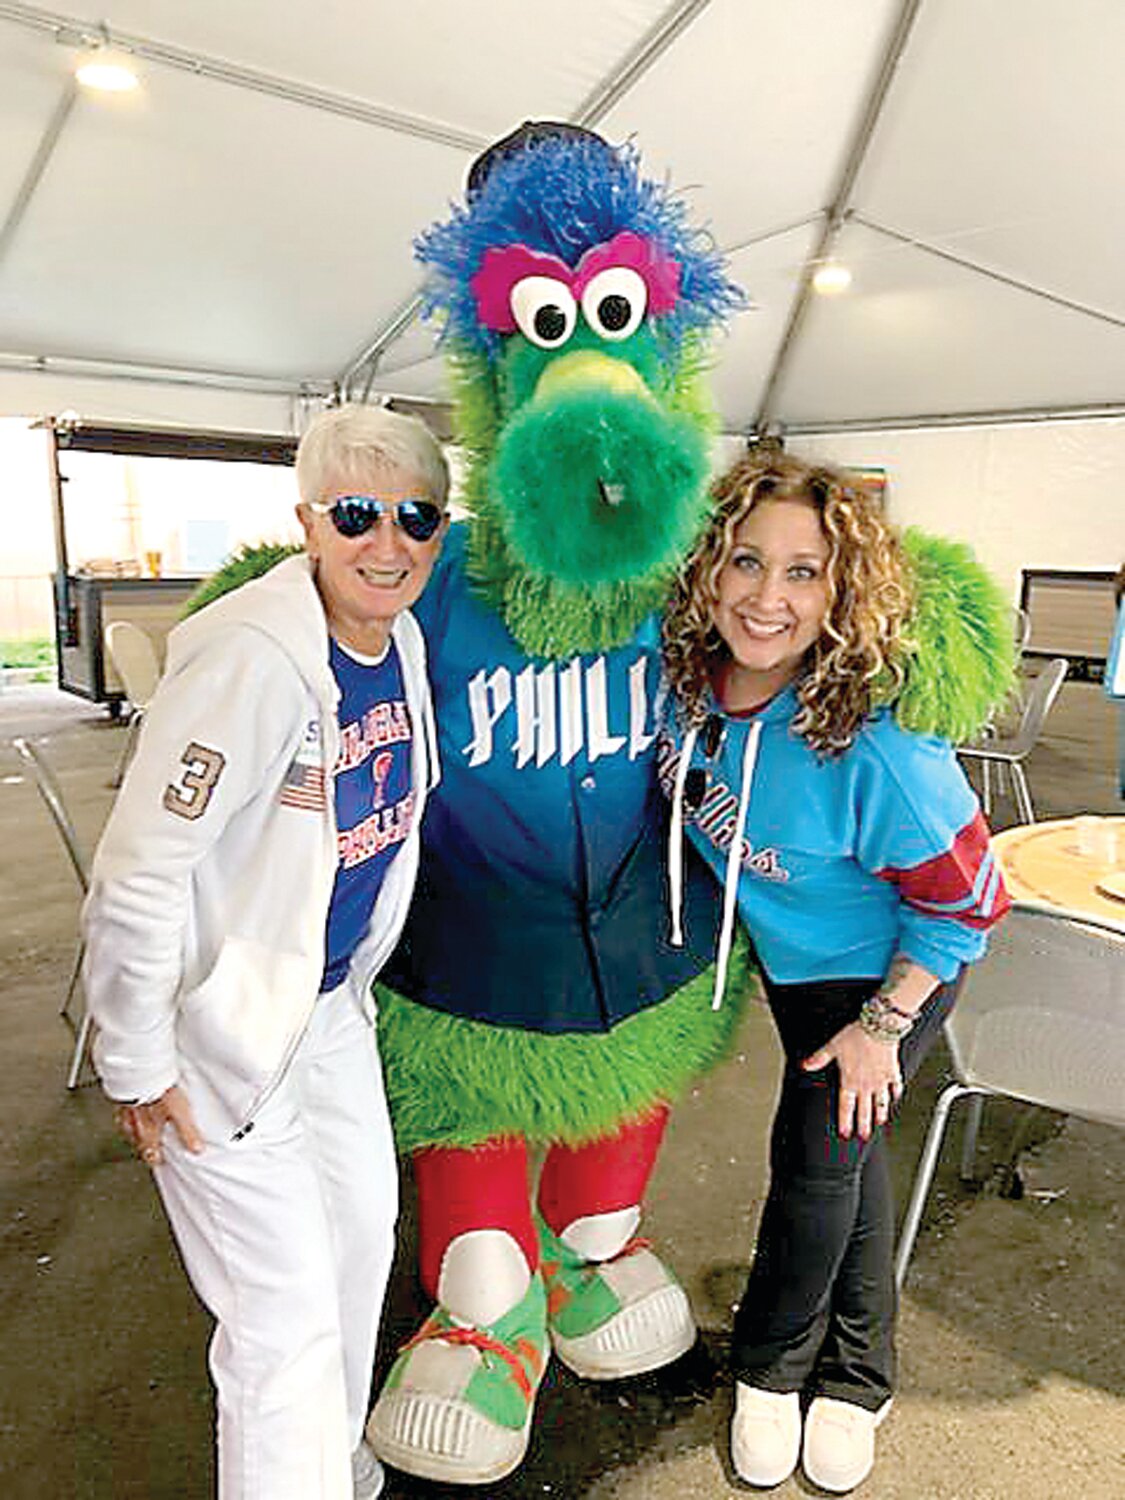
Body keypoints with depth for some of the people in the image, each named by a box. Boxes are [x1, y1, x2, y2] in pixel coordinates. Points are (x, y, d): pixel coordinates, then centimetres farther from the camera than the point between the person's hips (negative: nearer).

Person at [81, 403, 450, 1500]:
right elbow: (135, 881, -25)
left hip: (331, 998, 8)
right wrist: (138, 1069, -16)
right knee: (284, 1315, 1)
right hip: (220, 1026, -8)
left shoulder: (405, 645, -3)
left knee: (363, 1225, 23)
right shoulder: (251, 662, -29)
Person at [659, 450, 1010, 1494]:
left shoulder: (878, 747, -40)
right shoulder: (682, 667, -26)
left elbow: (961, 903, -25)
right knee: (848, 1148, 21)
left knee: (818, 1157, 8)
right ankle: (859, 1367, 46)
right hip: (785, 949, 5)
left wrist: (882, 1024, -14)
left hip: (888, 969, -5)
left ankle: (772, 1362, 40)